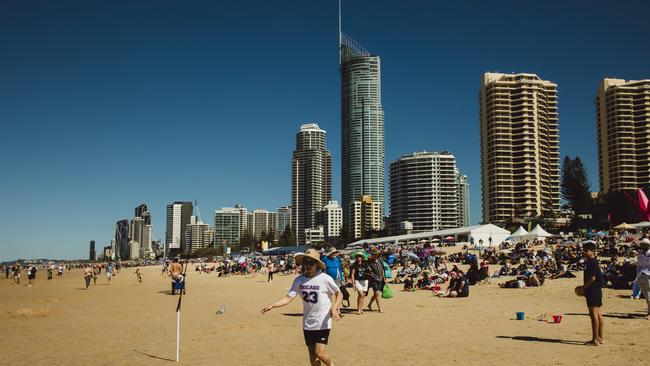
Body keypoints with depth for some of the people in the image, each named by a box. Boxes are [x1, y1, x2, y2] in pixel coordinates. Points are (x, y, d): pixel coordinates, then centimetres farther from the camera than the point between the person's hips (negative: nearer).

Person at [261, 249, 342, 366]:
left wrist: (334, 307, -21)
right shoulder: (299, 280, -4)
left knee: (320, 353, -11)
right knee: (312, 355, 11)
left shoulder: (325, 279, -14)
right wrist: (272, 305, -19)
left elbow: (339, 294, -4)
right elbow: (289, 297, -6)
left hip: (322, 322, -4)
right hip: (307, 323, 4)